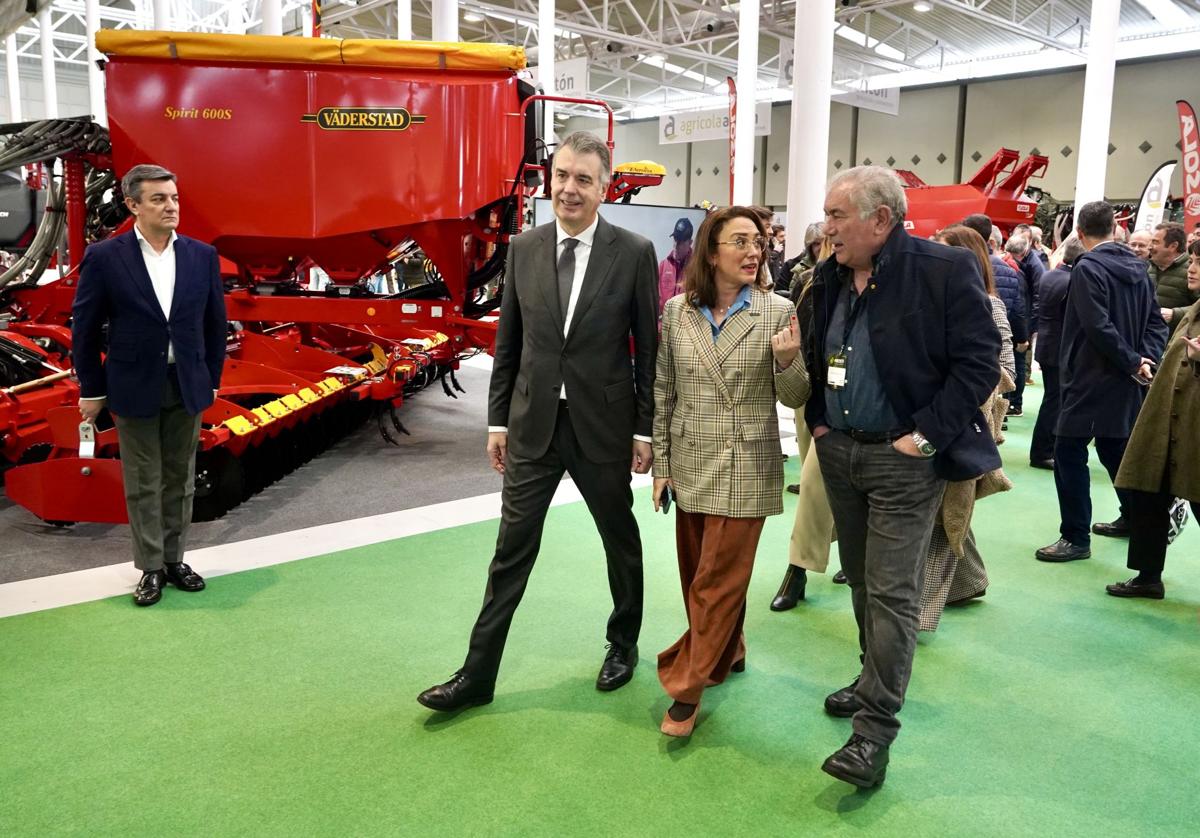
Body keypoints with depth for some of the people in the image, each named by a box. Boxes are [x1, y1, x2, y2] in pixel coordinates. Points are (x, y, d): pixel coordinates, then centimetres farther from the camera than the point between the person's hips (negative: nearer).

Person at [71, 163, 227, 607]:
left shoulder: (203, 255, 0)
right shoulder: (104, 257, -8)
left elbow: (214, 322, 7)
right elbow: (85, 328, -2)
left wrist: (212, 380, 8)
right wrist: (92, 390, 0)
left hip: (187, 386, 3)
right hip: (134, 388, -2)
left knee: (180, 479, 12)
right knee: (143, 484, 7)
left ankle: (174, 559, 25)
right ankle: (151, 568, 18)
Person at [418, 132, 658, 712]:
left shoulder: (634, 253, -7)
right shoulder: (523, 249, 2)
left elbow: (647, 347, -4)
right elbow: (508, 342, 6)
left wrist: (644, 429, -4)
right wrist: (498, 419, 5)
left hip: (602, 424, -2)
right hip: (533, 424, 2)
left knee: (621, 541, 16)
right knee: (512, 549, 6)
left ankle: (623, 644, 39)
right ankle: (477, 674, 15)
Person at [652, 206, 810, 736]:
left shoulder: (777, 311, -7)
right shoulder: (677, 311, 1)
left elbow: (794, 399, -4)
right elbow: (663, 392, 7)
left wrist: (787, 360, -25)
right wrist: (661, 464, 5)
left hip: (746, 469, -3)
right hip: (690, 464, 4)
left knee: (717, 581, 0)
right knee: (697, 574, 15)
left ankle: (688, 690, 11)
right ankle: (726, 652, 38)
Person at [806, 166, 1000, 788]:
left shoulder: (945, 269, -14)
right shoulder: (830, 278, 6)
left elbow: (979, 361, -14)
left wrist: (925, 437, -16)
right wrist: (817, 421, 8)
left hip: (905, 460, -6)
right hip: (838, 451, 7)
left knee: (891, 591, -4)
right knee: (860, 578, 18)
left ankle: (875, 729, 3)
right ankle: (876, 678, 38)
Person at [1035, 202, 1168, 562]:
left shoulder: (1087, 268, -15)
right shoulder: (1136, 267, 10)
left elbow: (1098, 328, -21)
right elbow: (1155, 321, 10)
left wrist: (1135, 362, -11)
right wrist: (1145, 359, -2)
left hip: (1092, 379, -8)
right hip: (1125, 382, 8)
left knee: (1069, 453, -3)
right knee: (1115, 449, 21)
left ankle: (1076, 538, -2)